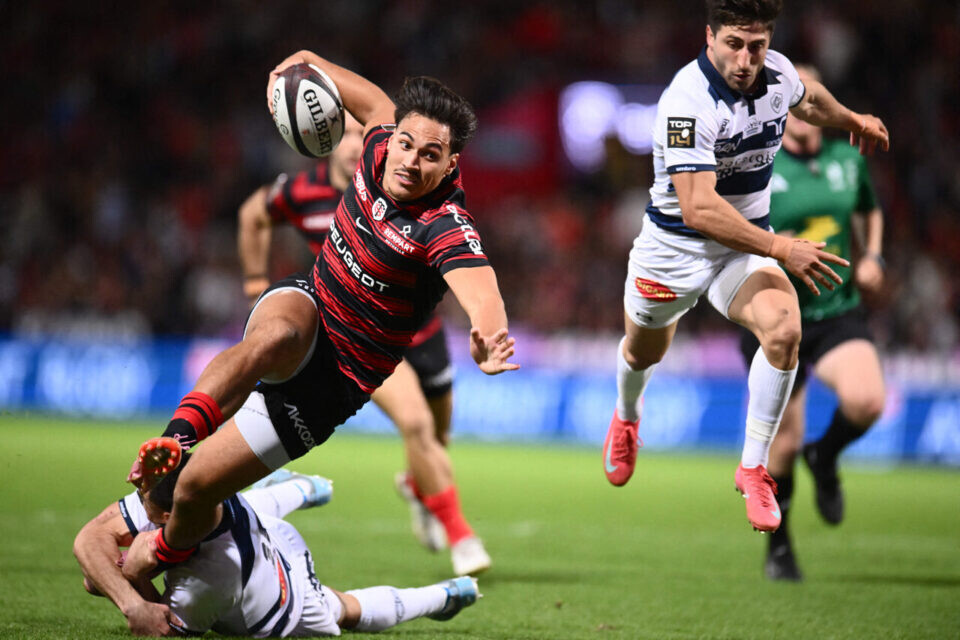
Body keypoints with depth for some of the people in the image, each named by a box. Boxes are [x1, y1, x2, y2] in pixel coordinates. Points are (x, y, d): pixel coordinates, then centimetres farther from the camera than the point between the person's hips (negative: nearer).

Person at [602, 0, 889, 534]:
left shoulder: (778, 71, -11)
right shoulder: (688, 102, -32)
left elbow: (807, 99, 20)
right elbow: (699, 209, -39)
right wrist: (779, 247, -42)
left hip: (747, 246, 3)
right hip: (674, 248, -3)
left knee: (784, 331, -26)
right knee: (643, 353, 22)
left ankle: (754, 468, -10)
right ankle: (627, 419, 61)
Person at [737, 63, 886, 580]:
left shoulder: (847, 161, 6)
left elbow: (870, 212, 25)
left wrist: (872, 256, 7)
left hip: (838, 313, 3)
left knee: (867, 400, -25)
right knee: (783, 443, -1)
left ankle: (825, 459, 11)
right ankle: (779, 548, 24)